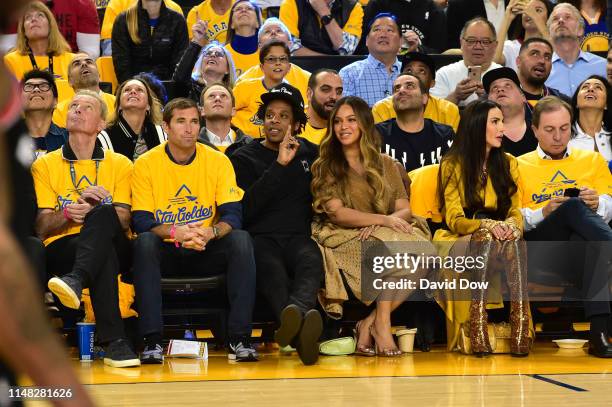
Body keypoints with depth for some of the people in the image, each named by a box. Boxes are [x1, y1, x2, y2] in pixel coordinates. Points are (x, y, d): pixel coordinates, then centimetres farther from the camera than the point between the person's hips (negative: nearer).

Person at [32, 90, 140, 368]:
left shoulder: (119, 165, 18)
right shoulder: (44, 165, 17)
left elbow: (124, 221, 5)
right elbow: (42, 227, 7)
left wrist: (102, 204, -16)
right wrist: (66, 214, -15)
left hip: (114, 248, 1)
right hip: (61, 249, -1)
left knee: (103, 215, -37)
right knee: (105, 254, -40)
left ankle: (76, 280, -61)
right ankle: (113, 342, -52)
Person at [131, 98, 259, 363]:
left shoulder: (218, 161, 0)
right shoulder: (146, 164, -3)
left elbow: (233, 215, -7)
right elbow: (141, 222, -10)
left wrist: (210, 232, -30)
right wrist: (174, 232, -30)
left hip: (206, 253, 1)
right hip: (165, 253, -1)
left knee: (241, 239, -27)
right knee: (144, 242, -33)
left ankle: (240, 338, -28)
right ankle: (152, 340, -35)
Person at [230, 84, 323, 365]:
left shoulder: (312, 154, 23)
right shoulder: (245, 158, 13)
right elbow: (244, 209, -3)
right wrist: (279, 165, -7)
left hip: (299, 236, 2)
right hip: (260, 237, -2)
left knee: (312, 262, -37)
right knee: (271, 269, -39)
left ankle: (293, 319, -68)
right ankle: (301, 326, -70)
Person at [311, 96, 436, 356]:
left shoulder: (385, 164, 19)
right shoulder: (325, 167, 8)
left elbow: (405, 210, 9)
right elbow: (336, 213, -6)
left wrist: (377, 226, -14)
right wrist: (383, 220, -19)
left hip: (385, 236, 4)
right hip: (344, 240, -4)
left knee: (425, 250, -28)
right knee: (393, 247, -34)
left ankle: (369, 323, -22)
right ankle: (381, 324, -22)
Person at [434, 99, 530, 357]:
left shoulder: (508, 164, 14)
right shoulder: (452, 165, 1)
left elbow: (516, 212, 7)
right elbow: (454, 219, -6)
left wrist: (510, 226, -19)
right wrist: (486, 225, -26)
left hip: (502, 239, 3)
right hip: (462, 242, -3)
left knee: (514, 242, -34)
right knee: (487, 238, -38)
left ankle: (521, 332, -45)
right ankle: (478, 334, -46)